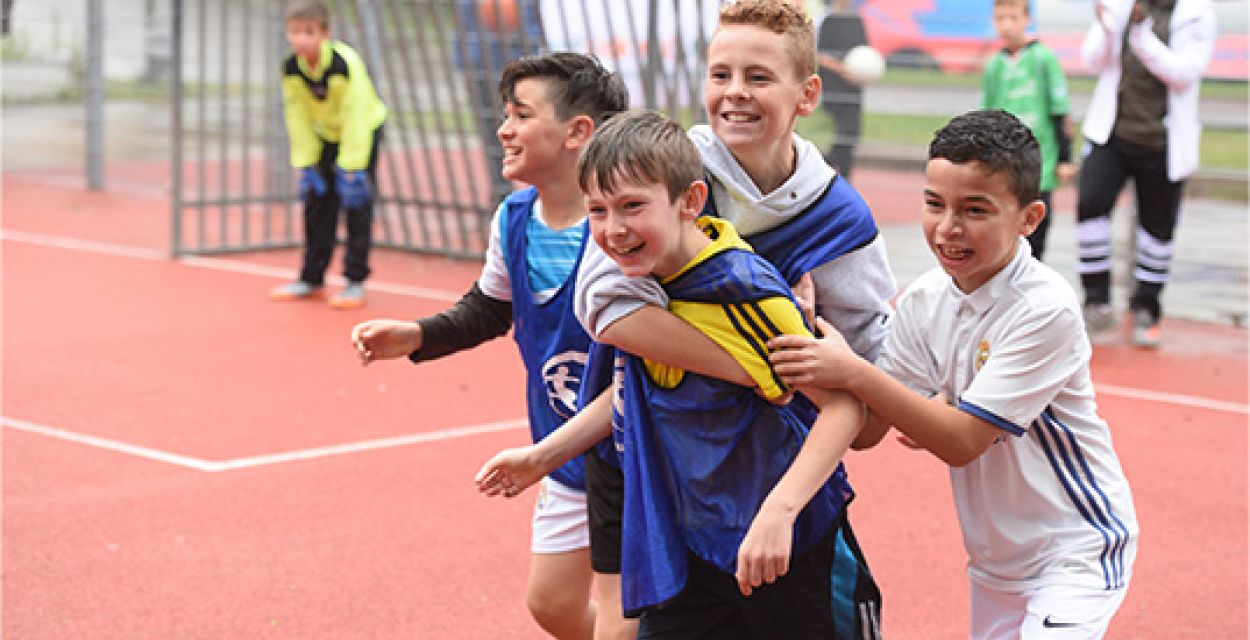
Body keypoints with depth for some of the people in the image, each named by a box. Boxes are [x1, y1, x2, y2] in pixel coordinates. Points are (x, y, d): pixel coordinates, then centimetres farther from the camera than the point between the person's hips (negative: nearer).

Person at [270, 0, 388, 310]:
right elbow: (298, 119, -9)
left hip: (363, 130, -5)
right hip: (325, 135, 5)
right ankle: (311, 278, 16)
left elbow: (355, 118, -31)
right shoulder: (291, 69, -19)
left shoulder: (346, 65, -34)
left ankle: (355, 281, -4)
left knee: (356, 200, -10)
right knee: (317, 202, 6)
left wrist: (351, 170, -31)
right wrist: (305, 165, -10)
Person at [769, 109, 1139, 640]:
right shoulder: (923, 301, -4)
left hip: (1076, 550, -6)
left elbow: (962, 442, -24)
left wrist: (853, 372, -30)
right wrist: (806, 334, -19)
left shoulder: (1046, 308, -23)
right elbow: (865, 431, -6)